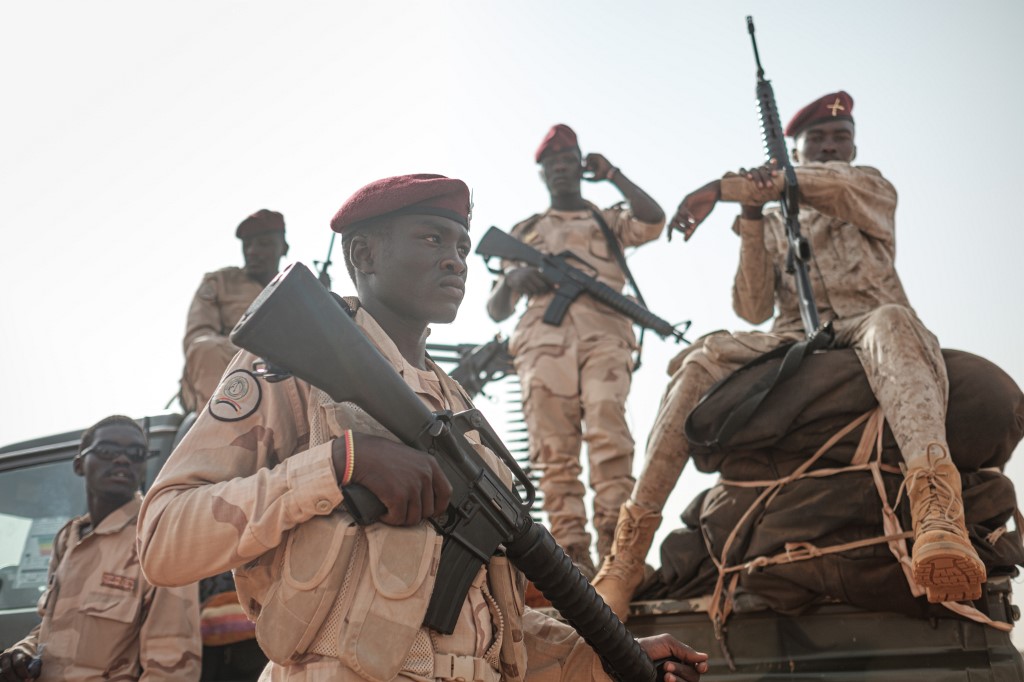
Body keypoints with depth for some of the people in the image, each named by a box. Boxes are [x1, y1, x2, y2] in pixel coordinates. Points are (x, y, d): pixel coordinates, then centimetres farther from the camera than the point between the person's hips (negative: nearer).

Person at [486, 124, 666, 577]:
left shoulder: (608, 221, 27)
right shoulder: (525, 233, 30)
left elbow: (653, 222, 3)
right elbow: (495, 310, 24)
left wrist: (612, 175, 7)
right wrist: (511, 280, 2)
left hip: (603, 338, -1)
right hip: (542, 340, 2)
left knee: (608, 436, -21)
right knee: (553, 451, -12)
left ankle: (616, 546, -27)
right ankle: (572, 553, -16)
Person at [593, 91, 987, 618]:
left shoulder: (872, 190, 21)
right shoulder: (774, 225, 26)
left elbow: (829, 182, -5)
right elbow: (754, 310, 10)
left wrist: (721, 189, -8)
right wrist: (750, 217, -3)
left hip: (864, 325, -2)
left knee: (892, 322, -39)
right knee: (701, 362, -26)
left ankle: (937, 513, -66)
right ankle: (629, 547, -32)